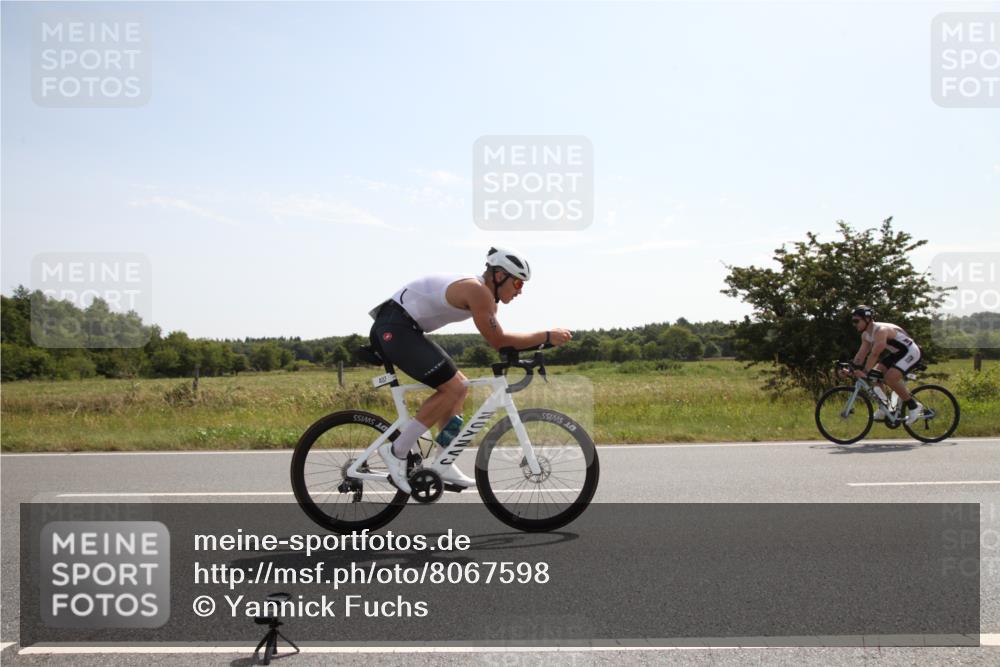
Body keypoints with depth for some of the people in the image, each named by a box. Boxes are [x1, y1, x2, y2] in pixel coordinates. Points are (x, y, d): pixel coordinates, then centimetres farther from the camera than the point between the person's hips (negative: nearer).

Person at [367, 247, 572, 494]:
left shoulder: (483, 292, 13)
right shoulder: (477, 291, -17)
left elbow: (498, 339, 17)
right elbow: (498, 340, -19)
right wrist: (547, 336, -15)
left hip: (392, 329, 11)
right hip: (395, 328, -11)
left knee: (458, 385, 12)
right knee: (453, 388, -14)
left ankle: (443, 465, 10)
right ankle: (396, 451, -9)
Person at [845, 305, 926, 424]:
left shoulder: (881, 330, -29)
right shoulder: (866, 335, 0)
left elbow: (875, 354, -37)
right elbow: (861, 354, -1)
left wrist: (865, 372, -41)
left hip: (910, 352, -10)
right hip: (897, 353, 10)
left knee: (890, 377, -26)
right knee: (874, 375, 0)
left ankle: (913, 406, -11)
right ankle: (883, 409, 6)